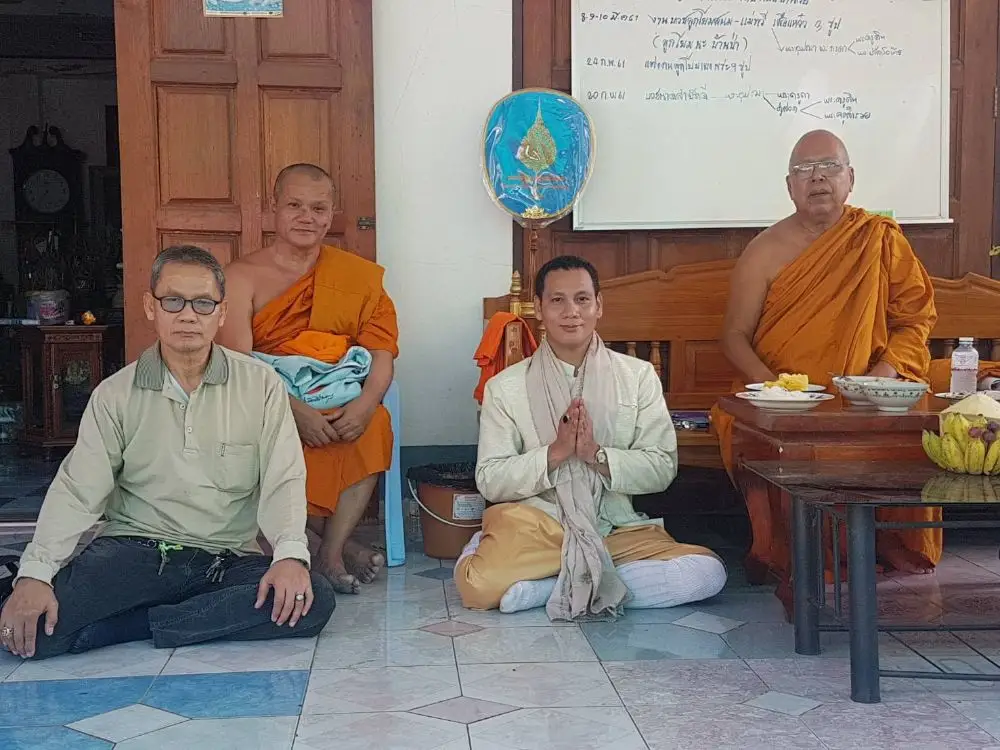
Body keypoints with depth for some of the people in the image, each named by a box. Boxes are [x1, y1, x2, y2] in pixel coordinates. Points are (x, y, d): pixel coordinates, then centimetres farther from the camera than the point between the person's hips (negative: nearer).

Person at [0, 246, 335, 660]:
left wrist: (290, 553, -24)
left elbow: (283, 479, -6)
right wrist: (35, 572, -17)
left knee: (314, 601, -28)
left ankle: (139, 620, -17)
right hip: (135, 549, 0)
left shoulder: (261, 384, 0)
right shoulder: (115, 394, 4)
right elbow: (77, 490, -2)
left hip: (229, 558, 1)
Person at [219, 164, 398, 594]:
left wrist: (364, 404, -20)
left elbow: (382, 353, 1)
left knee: (374, 426, -30)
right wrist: (295, 411, -24)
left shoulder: (357, 276, 10)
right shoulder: (243, 277, 2)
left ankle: (330, 553, -19)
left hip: (340, 408, 2)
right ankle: (339, 541, -14)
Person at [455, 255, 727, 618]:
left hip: (617, 529, 3)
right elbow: (489, 480, -2)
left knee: (708, 572, -24)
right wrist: (555, 453, -15)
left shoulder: (638, 376, 6)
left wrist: (596, 454, -15)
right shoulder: (505, 386, 4)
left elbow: (663, 468, 1)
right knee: (479, 586, -33)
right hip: (536, 528, -3)